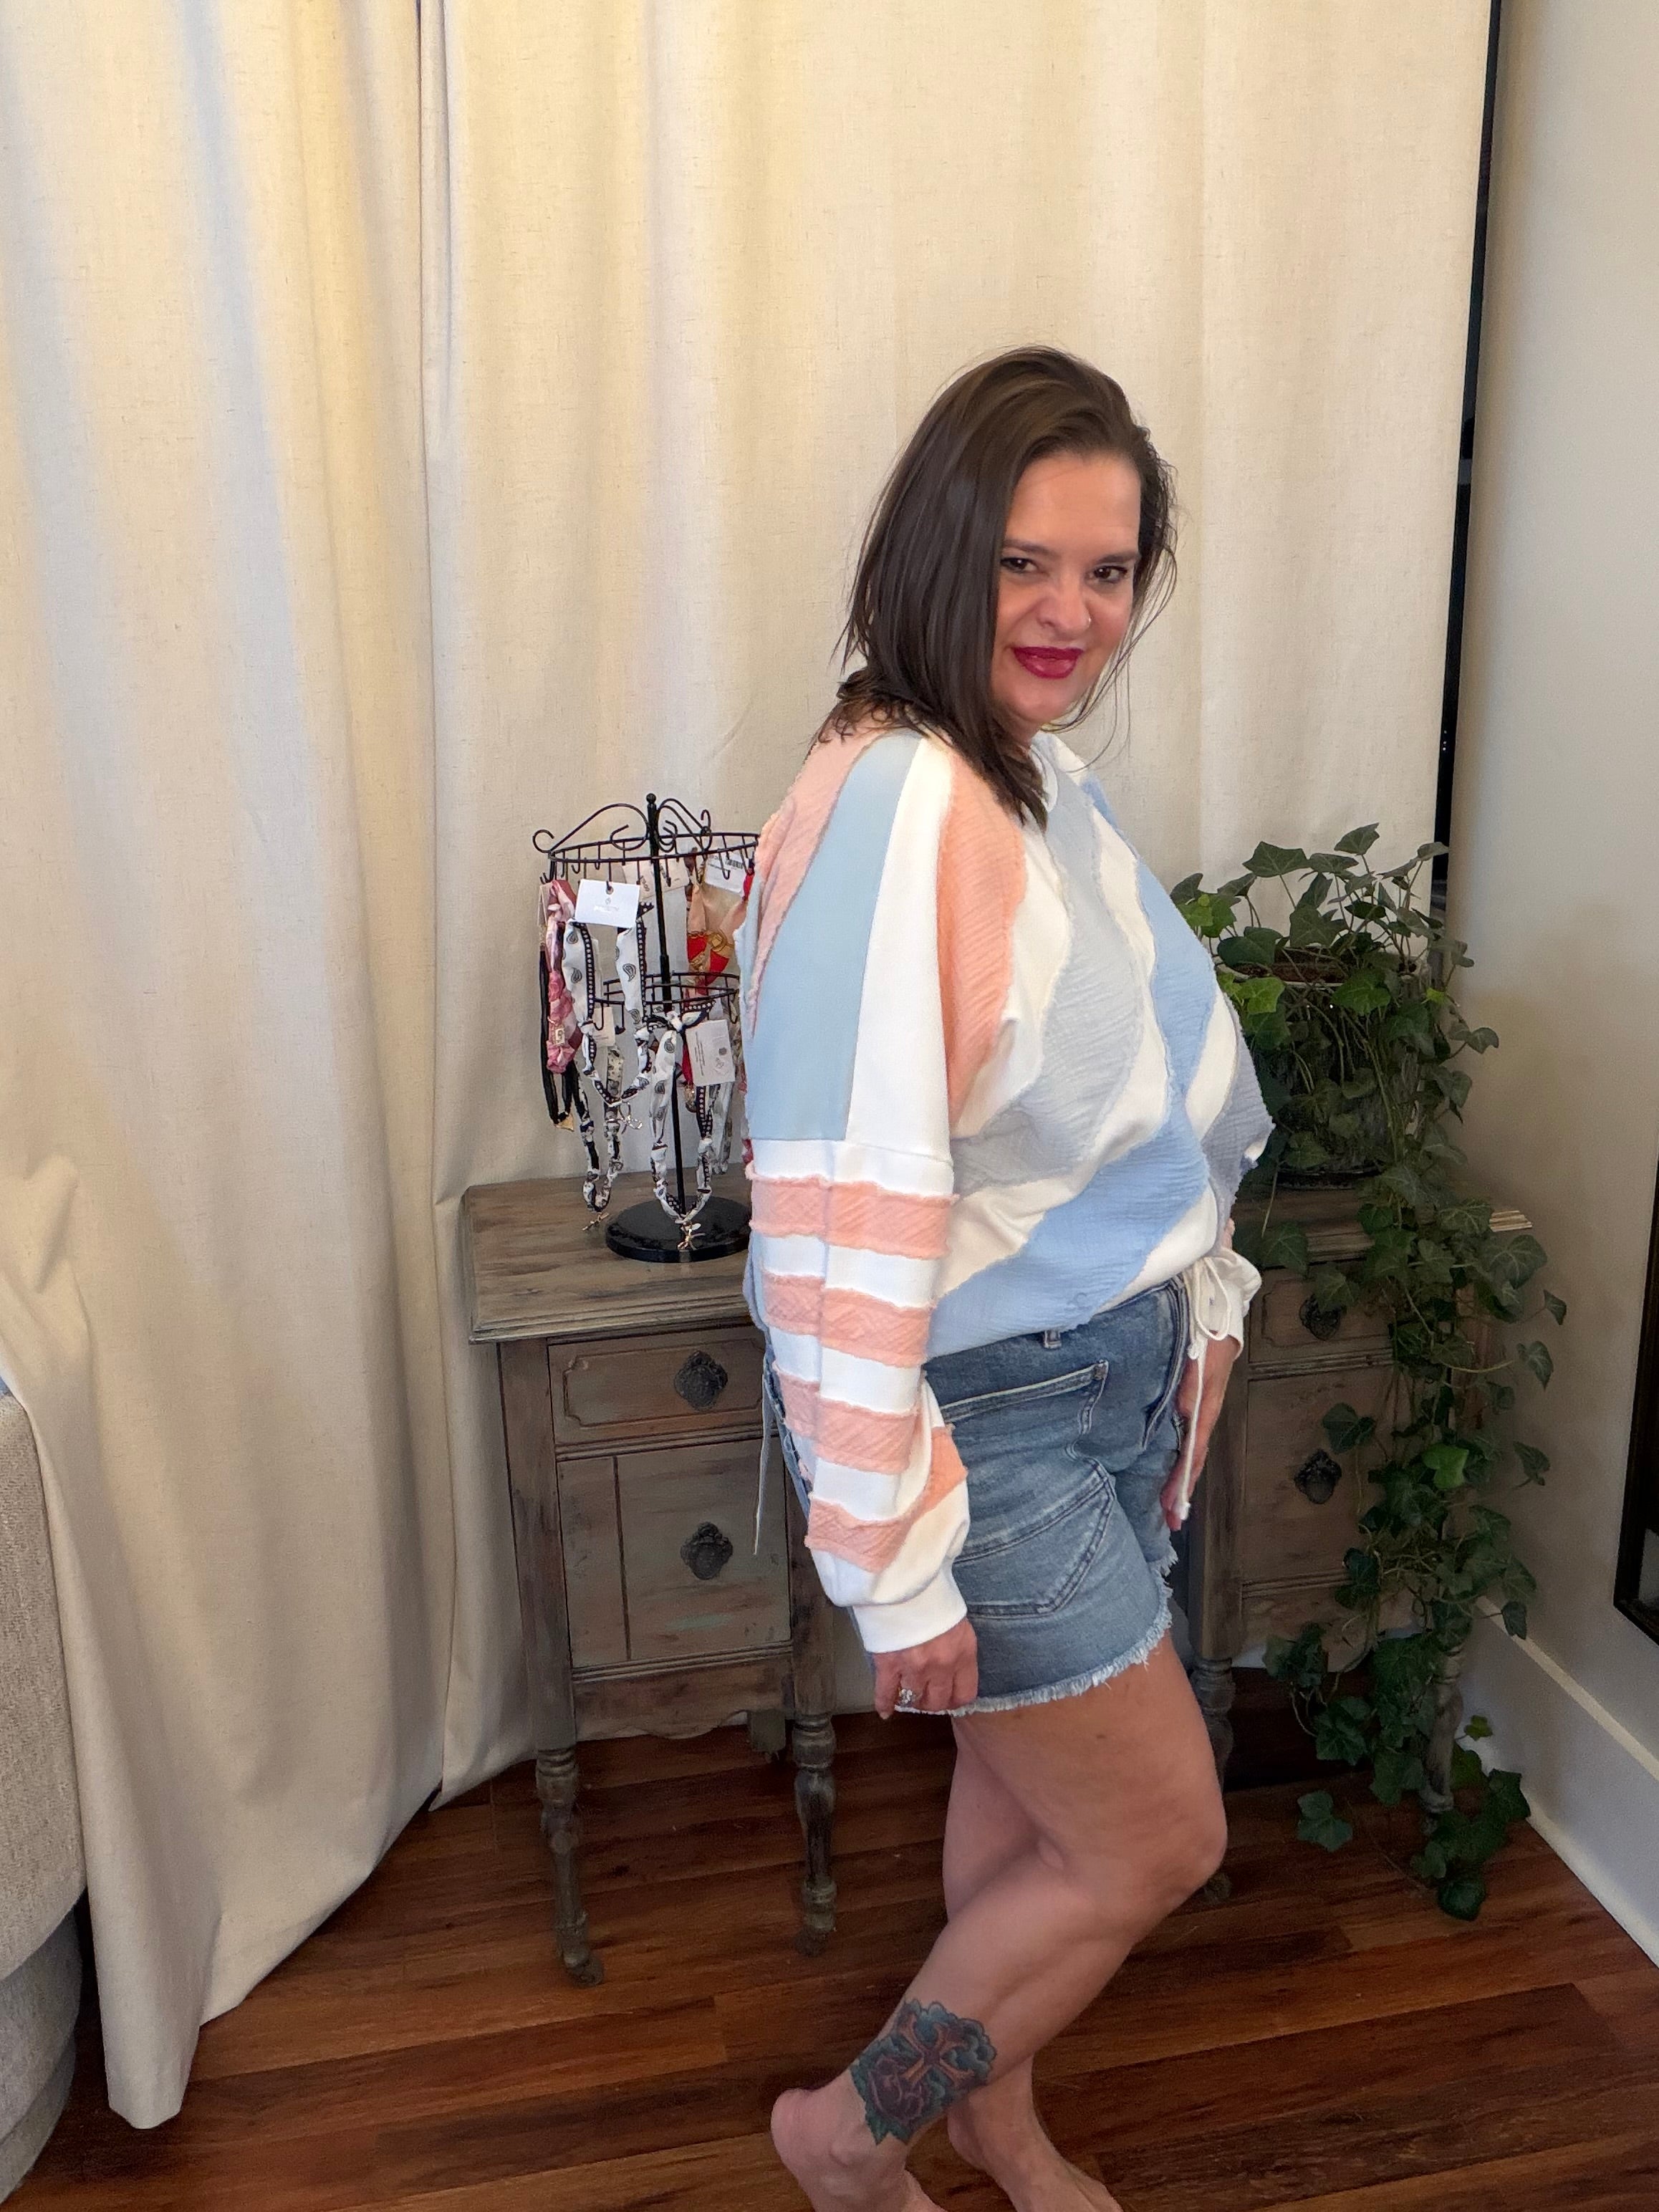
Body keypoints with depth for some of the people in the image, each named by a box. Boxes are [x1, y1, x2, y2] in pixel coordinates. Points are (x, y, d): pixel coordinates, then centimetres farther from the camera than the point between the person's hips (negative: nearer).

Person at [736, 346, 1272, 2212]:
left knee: (1022, 1782, 23)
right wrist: (900, 1561, -23)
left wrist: (1199, 1308, 13)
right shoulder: (893, 809, -25)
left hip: (1112, 1368, 8)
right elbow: (847, 1206, -27)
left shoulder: (1043, 779, 5)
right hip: (987, 1411, -8)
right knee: (1159, 1836, 5)